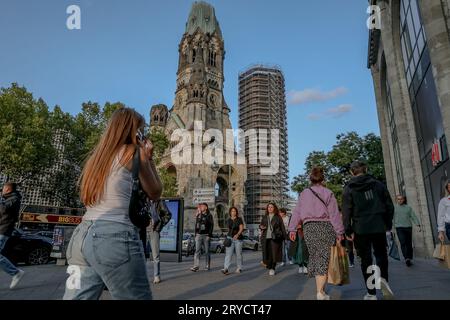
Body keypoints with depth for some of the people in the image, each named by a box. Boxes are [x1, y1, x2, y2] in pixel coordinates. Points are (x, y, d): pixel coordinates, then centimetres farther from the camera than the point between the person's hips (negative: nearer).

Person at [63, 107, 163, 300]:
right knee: (137, 297, 5)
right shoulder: (135, 152, 0)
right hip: (114, 236, -7)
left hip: (82, 235, 8)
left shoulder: (97, 155, 19)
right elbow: (155, 193, 7)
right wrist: (148, 158, 14)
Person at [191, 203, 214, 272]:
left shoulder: (209, 215, -2)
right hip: (198, 235, 4)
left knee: (207, 251, 5)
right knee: (197, 250, -6)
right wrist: (195, 234, 12)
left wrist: (209, 235, -15)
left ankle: (207, 266, 17)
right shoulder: (198, 215, 12)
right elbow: (196, 225, 16)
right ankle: (196, 266, -9)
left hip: (206, 235, -3)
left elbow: (211, 225, -7)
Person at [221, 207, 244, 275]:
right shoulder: (228, 220, 10)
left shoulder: (239, 219, -1)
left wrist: (237, 234, -25)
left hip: (238, 238, -2)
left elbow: (241, 228, -9)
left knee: (238, 254, 5)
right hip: (230, 238, 2)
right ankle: (226, 269, -13)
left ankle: (239, 268, 20)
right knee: (228, 254, -7)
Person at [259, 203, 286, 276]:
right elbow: (261, 225, 24)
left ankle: (272, 268, 2)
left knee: (274, 253, -6)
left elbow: (282, 227, 5)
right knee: (267, 253, 1)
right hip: (266, 238, 3)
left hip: (275, 238, -3)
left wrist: (284, 236, -1)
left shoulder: (278, 217, 5)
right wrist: (261, 227, 0)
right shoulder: (265, 217, 16)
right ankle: (270, 267, 15)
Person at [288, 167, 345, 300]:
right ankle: (320, 291, -5)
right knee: (323, 258, 0)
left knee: (314, 256, 17)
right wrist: (339, 232, 2)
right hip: (325, 226, -2)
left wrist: (292, 229, 7)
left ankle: (320, 286, 27)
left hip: (309, 227, 3)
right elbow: (334, 214, -3)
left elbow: (296, 212, 4)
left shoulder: (304, 193, 6)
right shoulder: (328, 193, -1)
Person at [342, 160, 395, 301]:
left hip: (360, 228, -1)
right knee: (381, 254, 17)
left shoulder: (349, 188, -2)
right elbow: (389, 205, 7)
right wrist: (388, 224, 16)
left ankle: (371, 293, 9)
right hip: (379, 226, 2)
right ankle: (383, 278, -9)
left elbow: (346, 211, -6)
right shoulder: (378, 184, 5)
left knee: (366, 259, 7)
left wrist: (348, 230, -2)